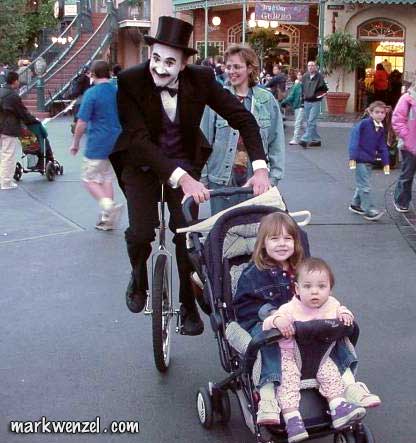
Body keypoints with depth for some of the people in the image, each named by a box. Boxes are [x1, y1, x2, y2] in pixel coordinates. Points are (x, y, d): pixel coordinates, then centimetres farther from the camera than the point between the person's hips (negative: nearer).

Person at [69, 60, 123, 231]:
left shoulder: (91, 93, -13)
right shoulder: (118, 91, 5)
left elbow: (82, 122, -14)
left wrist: (75, 143, -2)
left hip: (96, 145, -6)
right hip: (115, 143, 6)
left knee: (89, 179, 5)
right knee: (107, 178, 16)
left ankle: (109, 205, -18)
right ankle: (107, 219, 18)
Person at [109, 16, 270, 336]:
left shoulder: (201, 79, -20)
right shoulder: (130, 82, -26)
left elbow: (242, 117, -17)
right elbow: (139, 139, -32)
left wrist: (260, 167, -31)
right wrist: (182, 179, -43)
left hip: (185, 163, 2)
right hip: (143, 165, -1)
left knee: (187, 234, -7)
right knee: (140, 232, -17)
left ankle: (188, 305, 15)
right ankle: (138, 279, 18)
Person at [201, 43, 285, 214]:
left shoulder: (267, 100, 3)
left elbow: (276, 142, 6)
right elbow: (204, 141, 2)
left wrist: (274, 177, 2)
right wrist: (202, 177, 0)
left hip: (255, 178, 1)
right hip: (221, 179, 0)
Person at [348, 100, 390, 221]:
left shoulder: (381, 129, 9)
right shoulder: (364, 123, -13)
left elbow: (382, 147, 15)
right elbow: (354, 138, -15)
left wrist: (386, 163, 13)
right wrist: (352, 158, -19)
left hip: (370, 160, 7)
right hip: (360, 160, -7)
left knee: (362, 184, 16)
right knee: (364, 186, -7)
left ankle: (355, 205, 31)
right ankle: (369, 211, -6)